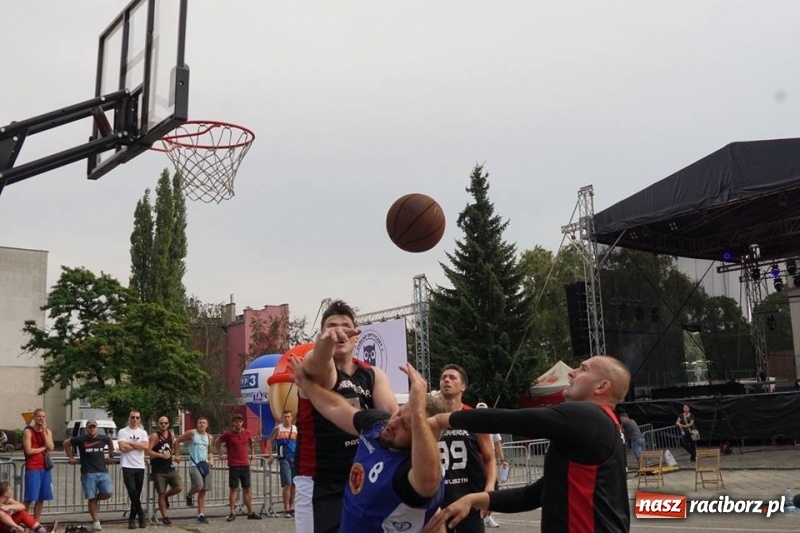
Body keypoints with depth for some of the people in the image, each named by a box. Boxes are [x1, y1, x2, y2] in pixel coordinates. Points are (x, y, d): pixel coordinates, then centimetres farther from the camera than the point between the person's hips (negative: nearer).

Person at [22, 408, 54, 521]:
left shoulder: (48, 431, 11)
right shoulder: (28, 431, -5)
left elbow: (51, 448, -5)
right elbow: (28, 450, -14)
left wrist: (44, 431, -7)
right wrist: (43, 448, -3)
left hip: (45, 468, 6)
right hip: (32, 468, -5)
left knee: (41, 498, 7)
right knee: (29, 498, -8)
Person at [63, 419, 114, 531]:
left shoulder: (104, 438, 7)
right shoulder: (81, 439, -1)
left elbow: (110, 443, 30)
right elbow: (66, 443, 13)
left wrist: (111, 456, 29)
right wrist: (71, 457, 9)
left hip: (103, 472, 3)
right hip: (88, 474, -3)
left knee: (108, 493, -11)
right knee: (92, 499, -2)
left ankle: (96, 499, 21)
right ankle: (96, 522, 7)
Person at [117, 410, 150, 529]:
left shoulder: (143, 433, 11)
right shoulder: (122, 432, 1)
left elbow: (146, 446, -5)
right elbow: (123, 447, -13)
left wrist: (131, 443, -8)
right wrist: (138, 445, -4)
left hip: (140, 467, 4)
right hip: (127, 467, -3)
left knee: (137, 494, 6)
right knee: (132, 492, -13)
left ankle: (132, 518, 15)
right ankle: (141, 515, 0)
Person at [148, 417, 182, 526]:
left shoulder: (171, 435, 9)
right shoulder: (154, 436, -8)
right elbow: (148, 451, -16)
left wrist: (175, 457, 9)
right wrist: (161, 455, -21)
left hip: (170, 467, 5)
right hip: (158, 469, -5)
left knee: (178, 488, -7)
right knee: (161, 493, 1)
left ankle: (166, 496, 23)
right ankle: (165, 517, 10)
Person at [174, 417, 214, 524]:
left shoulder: (210, 437, 12)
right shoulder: (191, 433, -1)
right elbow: (177, 441, 5)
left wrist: (211, 460, 3)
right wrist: (177, 455, -1)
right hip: (194, 465, -5)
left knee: (203, 491, 4)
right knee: (198, 487, -23)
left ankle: (201, 515, 8)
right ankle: (189, 496, 10)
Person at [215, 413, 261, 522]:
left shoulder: (247, 432, 4)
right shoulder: (228, 434, -6)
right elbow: (217, 442, 8)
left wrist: (252, 454, 19)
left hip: (245, 464, 3)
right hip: (233, 465, -3)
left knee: (247, 489, 7)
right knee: (233, 489, -1)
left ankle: (250, 513, 12)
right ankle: (232, 513, 5)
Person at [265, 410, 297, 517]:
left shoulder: (295, 429, 11)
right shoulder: (278, 429, 1)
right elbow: (269, 441, 3)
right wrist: (270, 455, -3)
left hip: (295, 459, 4)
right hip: (284, 459, -4)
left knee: (294, 484, 7)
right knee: (287, 484, -9)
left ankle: (291, 507, 17)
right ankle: (286, 509, -3)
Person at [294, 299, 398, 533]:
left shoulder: (374, 375, 8)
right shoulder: (314, 368, -7)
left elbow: (392, 415, -9)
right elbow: (319, 360, -33)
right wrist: (327, 339, -56)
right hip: (318, 483, -5)